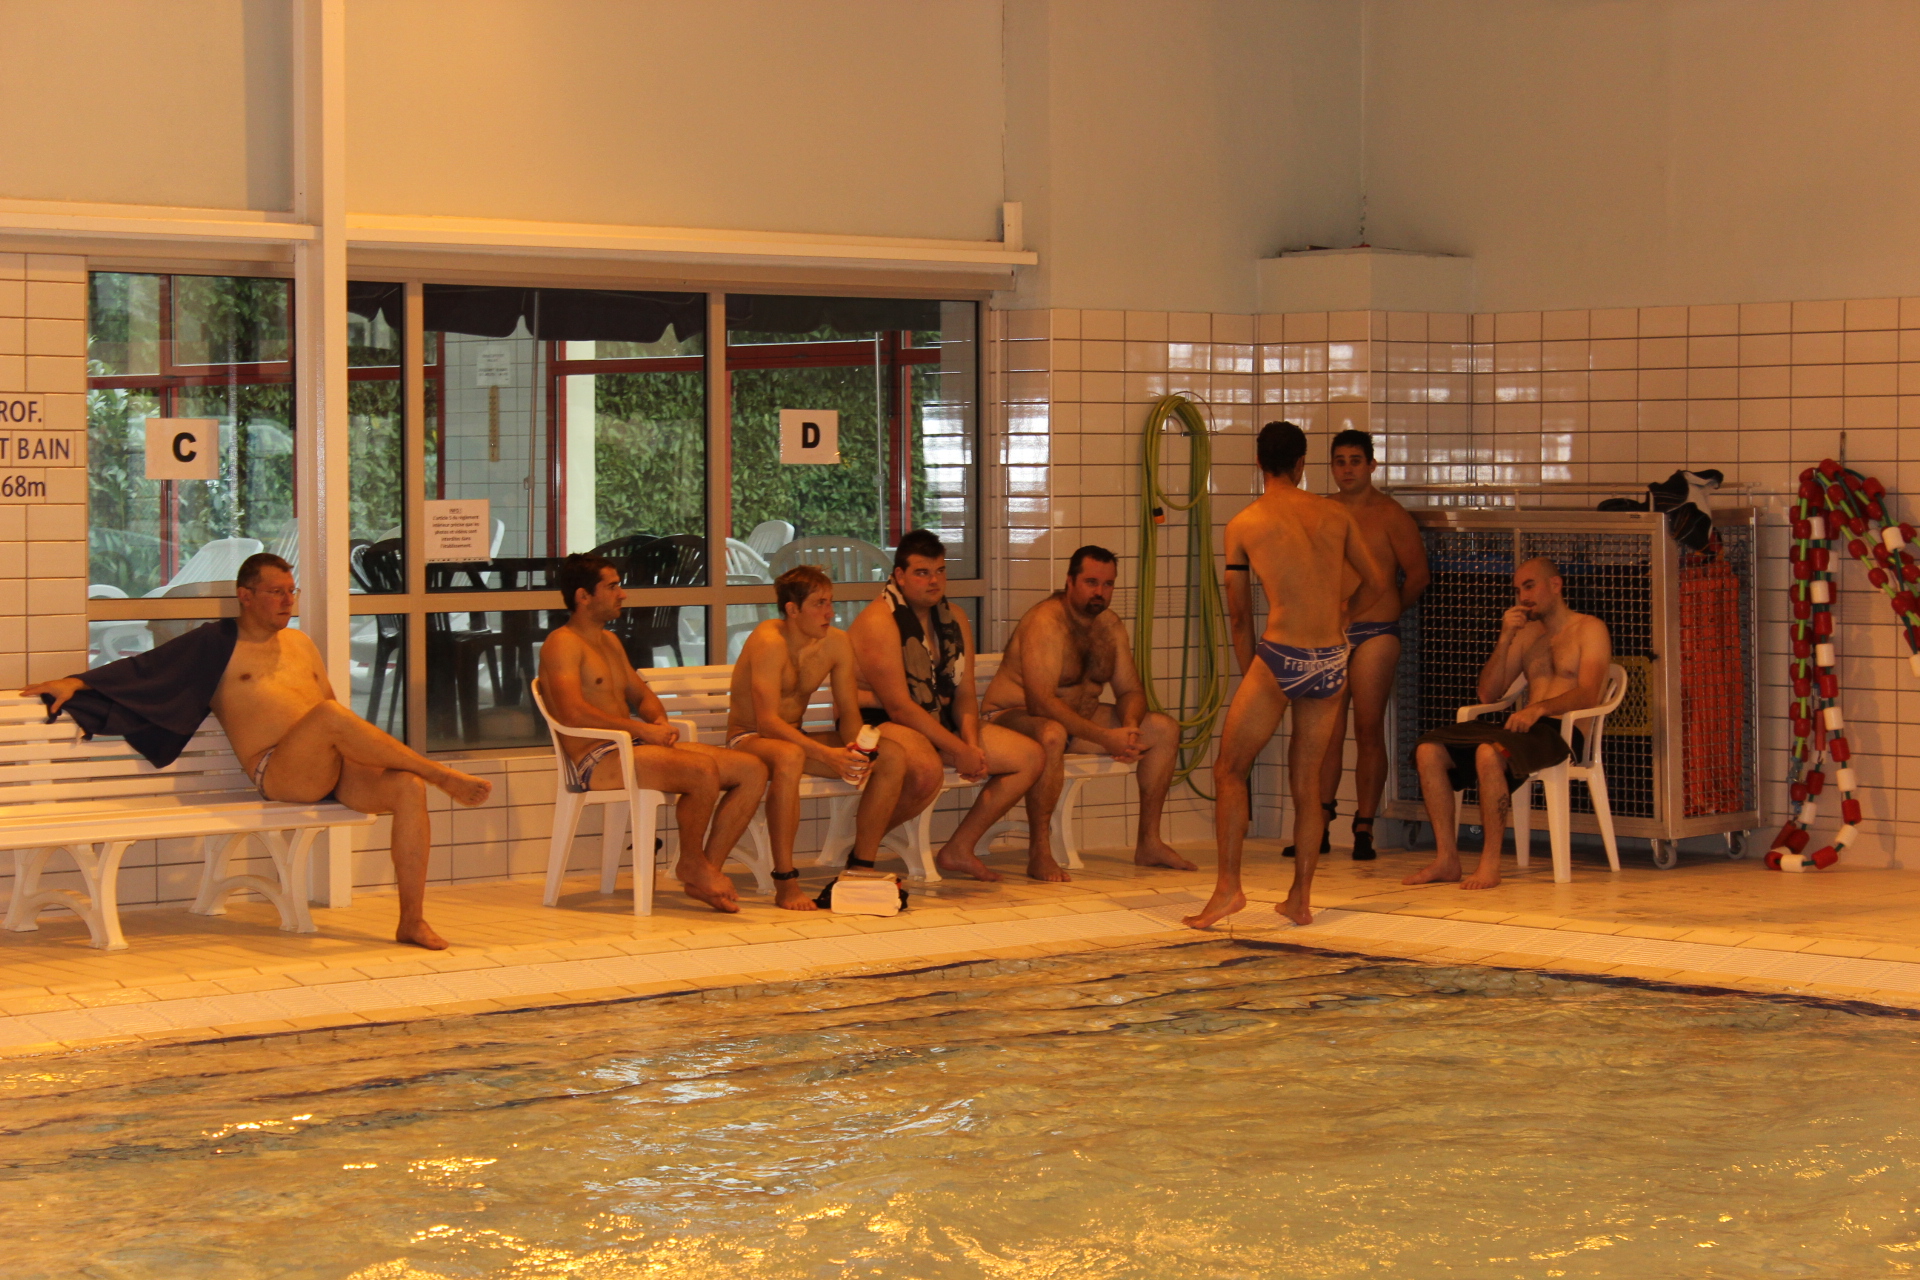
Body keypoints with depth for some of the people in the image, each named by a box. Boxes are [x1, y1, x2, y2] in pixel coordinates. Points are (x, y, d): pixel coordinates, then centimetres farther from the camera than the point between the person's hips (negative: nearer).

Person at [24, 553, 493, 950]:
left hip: (335, 768, 6)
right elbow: (143, 668, 7)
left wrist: (369, 748, 15)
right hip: (277, 771, -6)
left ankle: (412, 921, -20)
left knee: (407, 789, -23)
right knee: (330, 716, -36)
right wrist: (76, 683, -4)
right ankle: (442, 776, -30)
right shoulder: (216, 645, 11)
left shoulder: (300, 643, 27)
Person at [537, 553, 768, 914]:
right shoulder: (563, 644, -6)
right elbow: (573, 714, -20)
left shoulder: (610, 642, 24)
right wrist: (642, 728, -18)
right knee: (703, 770, -33)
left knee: (752, 770, -4)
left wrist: (659, 721, 4)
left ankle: (704, 875, -6)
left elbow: (641, 694, 29)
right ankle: (691, 864, -10)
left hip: (636, 747, 10)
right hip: (597, 759, -10)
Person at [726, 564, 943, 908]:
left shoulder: (837, 642, -3)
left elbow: (849, 712, 2)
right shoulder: (770, 642, -24)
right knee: (789, 756, -43)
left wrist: (855, 748, -22)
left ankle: (862, 864, 1)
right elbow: (768, 721, -31)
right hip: (749, 739, -7)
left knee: (893, 755, -11)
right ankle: (785, 882, -36)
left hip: (796, 735, 7)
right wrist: (828, 754, -40)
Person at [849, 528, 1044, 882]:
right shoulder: (879, 621, -16)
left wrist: (972, 744, -12)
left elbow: (965, 694, 8)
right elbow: (899, 707, -21)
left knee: (1031, 756, -1)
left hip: (940, 724, 8)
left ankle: (959, 849, 5)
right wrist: (959, 751, -21)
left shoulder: (954, 618, 10)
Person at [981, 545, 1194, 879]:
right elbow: (1040, 702, -33)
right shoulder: (1046, 623, -23)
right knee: (1051, 735, -43)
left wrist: (1129, 728, -19)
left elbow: (1130, 691, 6)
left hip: (1079, 717, 9)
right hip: (1015, 716, -9)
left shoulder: (1110, 626, 4)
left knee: (1165, 729, 0)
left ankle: (1149, 842, 6)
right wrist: (1104, 737, -37)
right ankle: (1039, 852, -33)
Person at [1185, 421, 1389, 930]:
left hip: (1280, 658, -4)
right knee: (1306, 780, 15)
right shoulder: (1335, 514, 9)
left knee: (1229, 771, 6)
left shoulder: (1243, 524, 2)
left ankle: (1228, 886, -4)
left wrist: (1249, 674, 18)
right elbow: (1377, 582, 21)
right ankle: (1300, 898, 16)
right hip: (1332, 661, 4)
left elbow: (1239, 615, 8)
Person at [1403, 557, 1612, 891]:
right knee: (1428, 750, -13)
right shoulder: (1526, 634, 24)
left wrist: (1540, 708, -29)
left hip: (1565, 733, -7)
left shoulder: (1589, 629, 4)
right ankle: (1447, 858, -16)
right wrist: (1504, 639, 4)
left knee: (1489, 753, -37)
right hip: (1526, 727, 7)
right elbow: (1488, 694, 16)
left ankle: (1490, 863, -32)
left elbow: (1588, 694, -13)